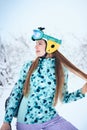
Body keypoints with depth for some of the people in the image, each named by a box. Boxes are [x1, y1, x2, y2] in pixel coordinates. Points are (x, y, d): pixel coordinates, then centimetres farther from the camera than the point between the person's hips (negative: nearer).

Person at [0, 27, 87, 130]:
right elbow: (16, 93, -2)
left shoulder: (62, 70, -1)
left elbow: (64, 98, 5)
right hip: (26, 121, -1)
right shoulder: (29, 66, -4)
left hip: (51, 119, 1)